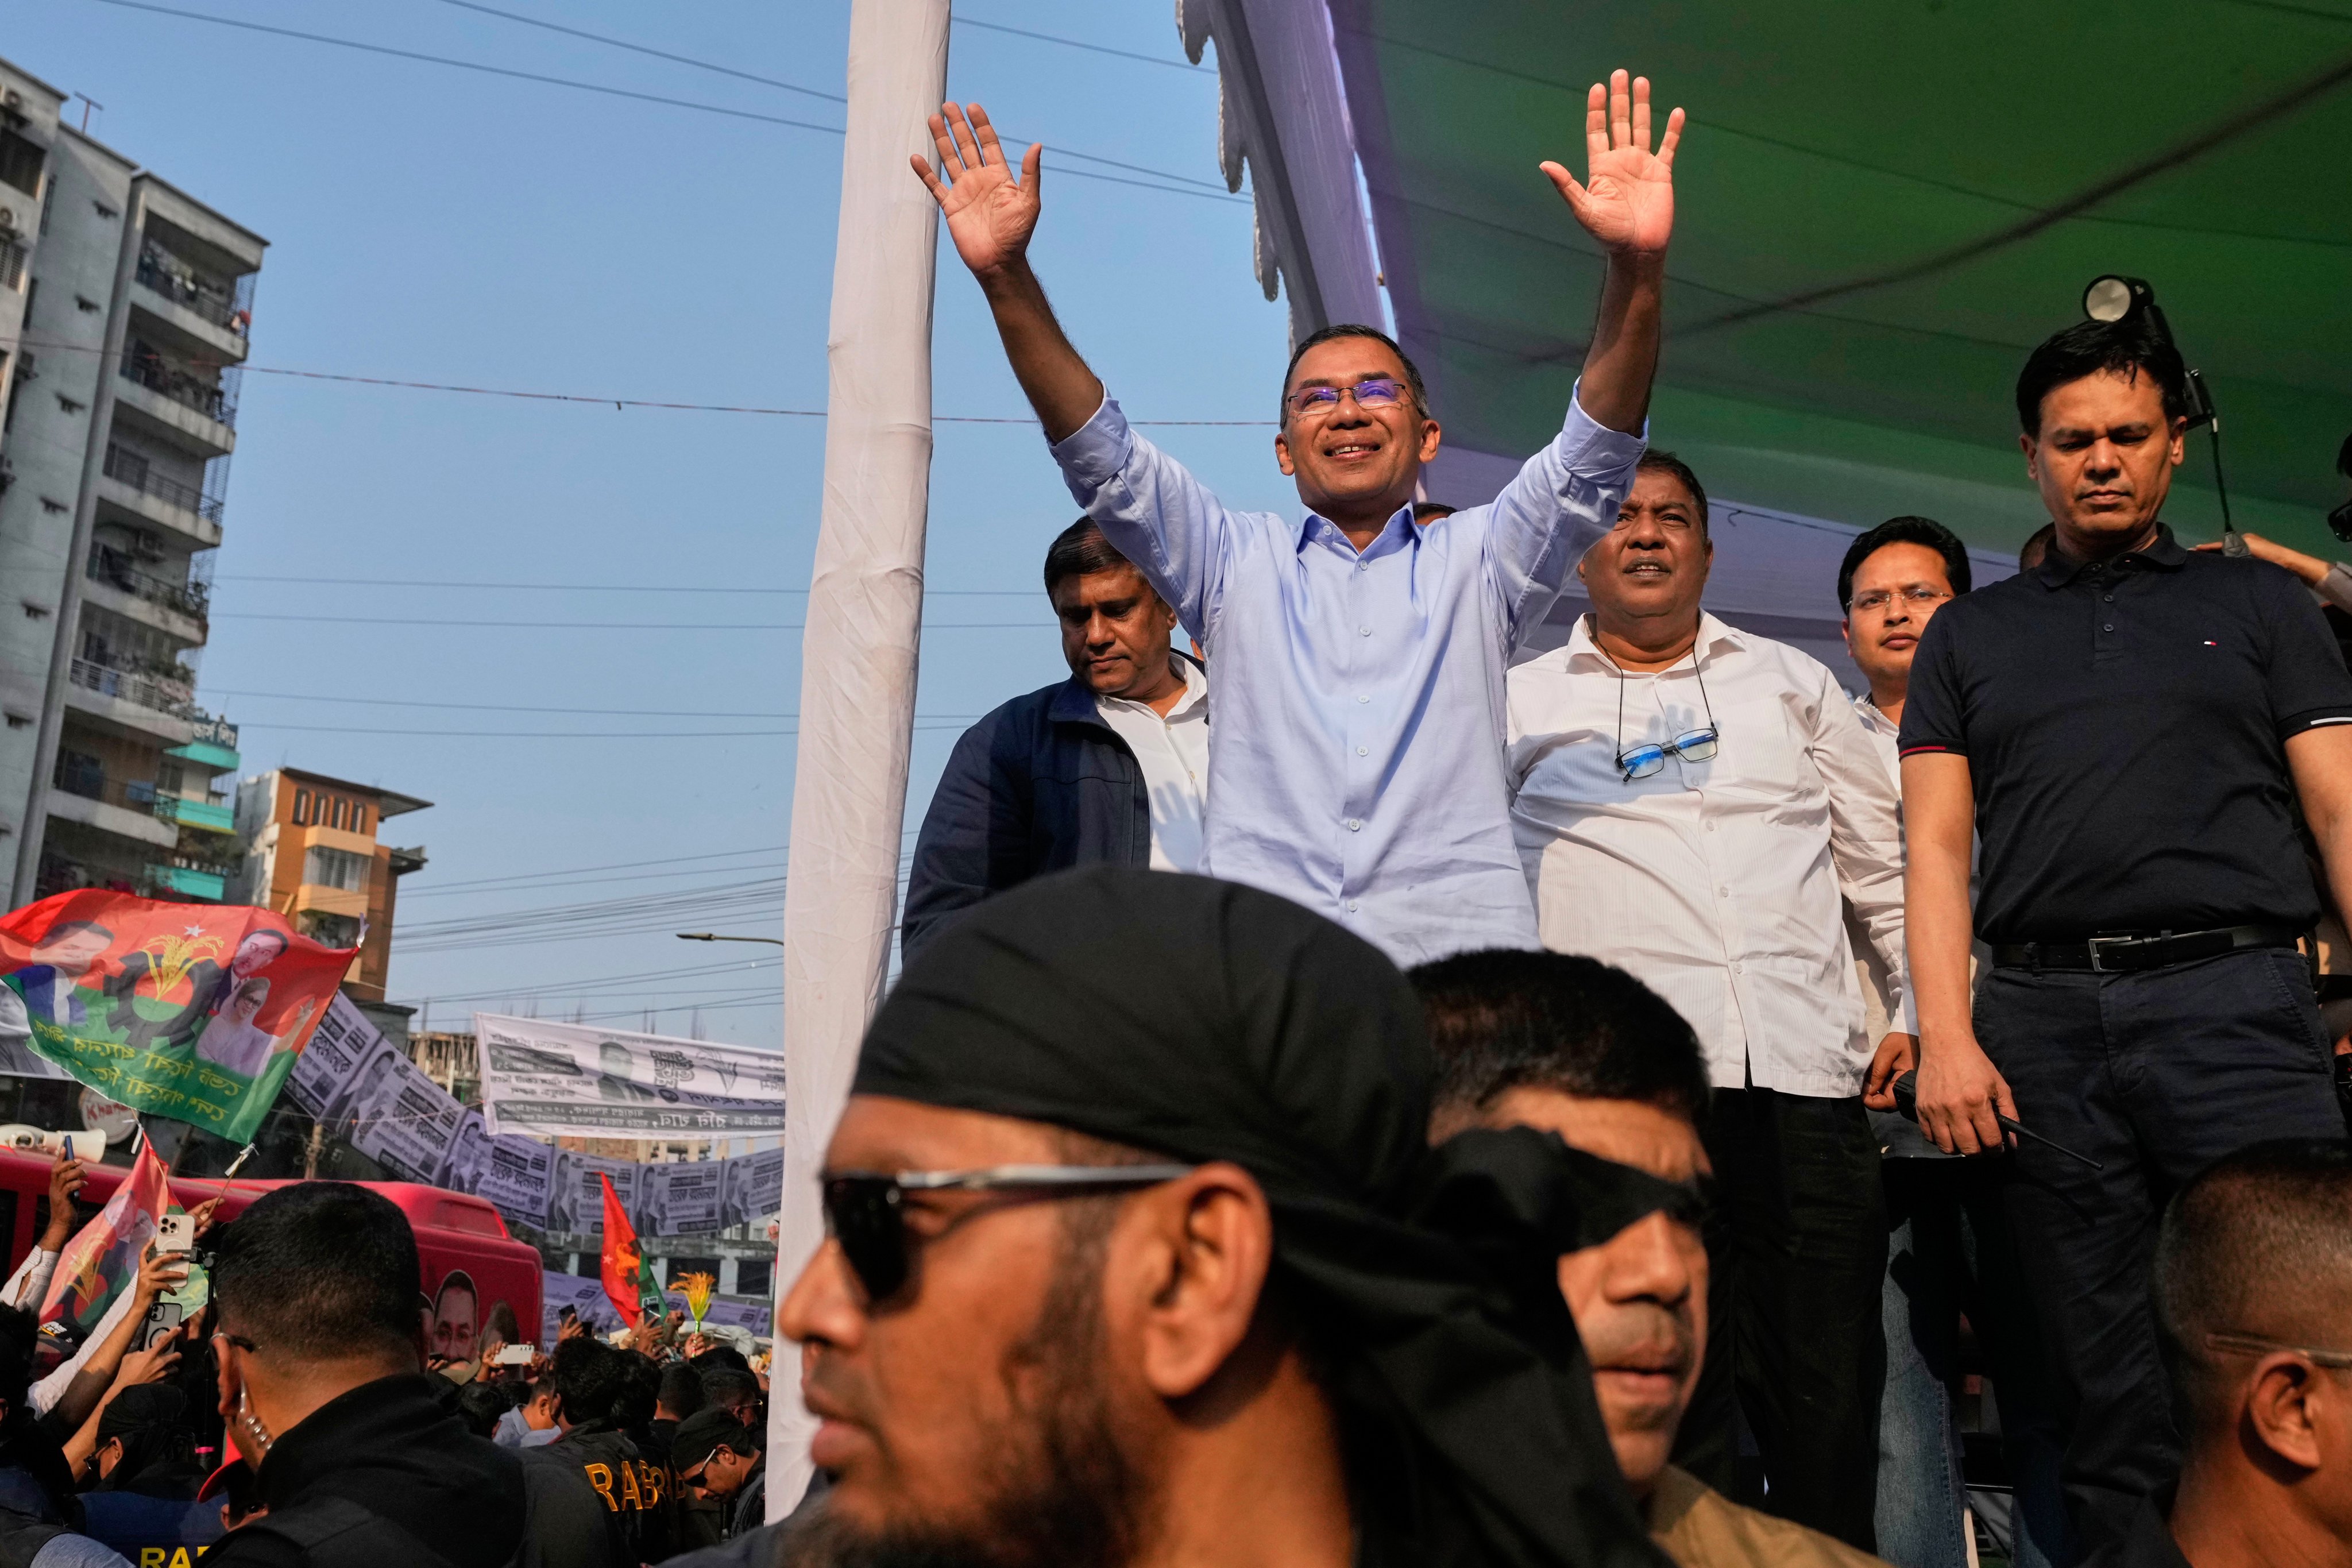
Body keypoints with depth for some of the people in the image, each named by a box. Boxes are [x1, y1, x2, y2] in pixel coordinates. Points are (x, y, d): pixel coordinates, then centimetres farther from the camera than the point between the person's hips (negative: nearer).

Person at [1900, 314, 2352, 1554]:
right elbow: (1937, 844, 9)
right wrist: (1946, 1037, -4)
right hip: (2040, 1020, 1)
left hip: (2234, 999, -1)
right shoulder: (1968, 635, 18)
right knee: (2108, 1397, 5)